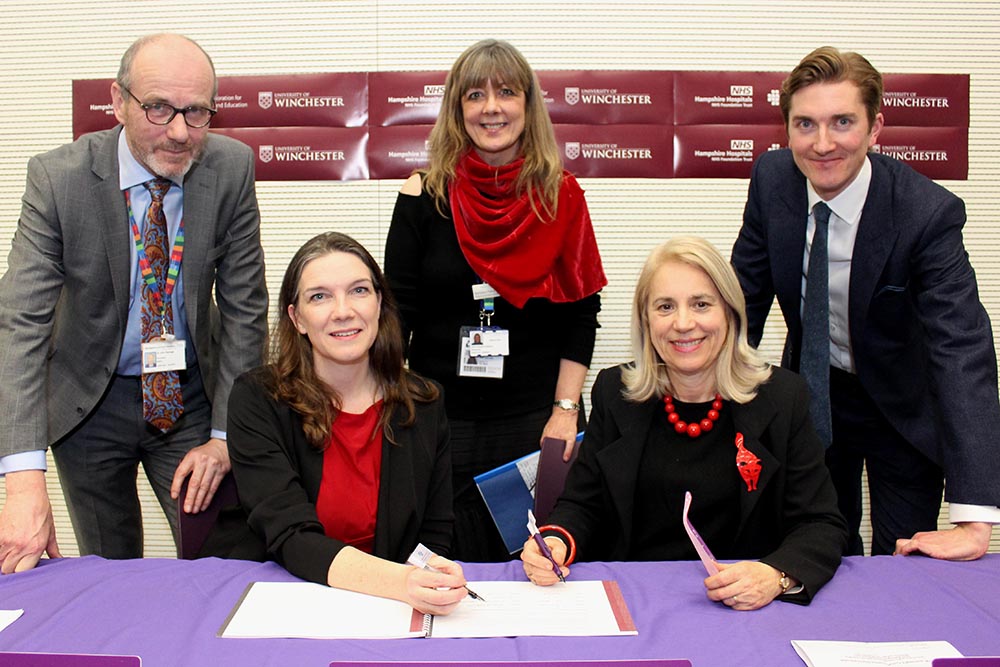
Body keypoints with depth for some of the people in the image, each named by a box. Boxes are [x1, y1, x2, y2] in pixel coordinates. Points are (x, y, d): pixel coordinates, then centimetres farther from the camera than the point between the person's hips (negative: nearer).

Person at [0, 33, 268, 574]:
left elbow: (244, 308, -9)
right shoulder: (58, 178, -18)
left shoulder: (232, 170, -14)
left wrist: (225, 435, -12)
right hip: (88, 403, 0)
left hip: (192, 396, 1)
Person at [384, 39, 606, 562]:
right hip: (440, 417, 0)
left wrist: (565, 410, -5)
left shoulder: (559, 196, 0)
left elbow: (581, 312, 1)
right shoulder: (425, 194, -2)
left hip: (536, 417, 1)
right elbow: (398, 312, -1)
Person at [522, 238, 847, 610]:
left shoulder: (782, 397, 1)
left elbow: (822, 525, -1)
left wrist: (776, 576, -23)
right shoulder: (615, 392, 6)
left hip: (741, 608, 1)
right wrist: (556, 541, -16)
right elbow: (582, 505, 8)